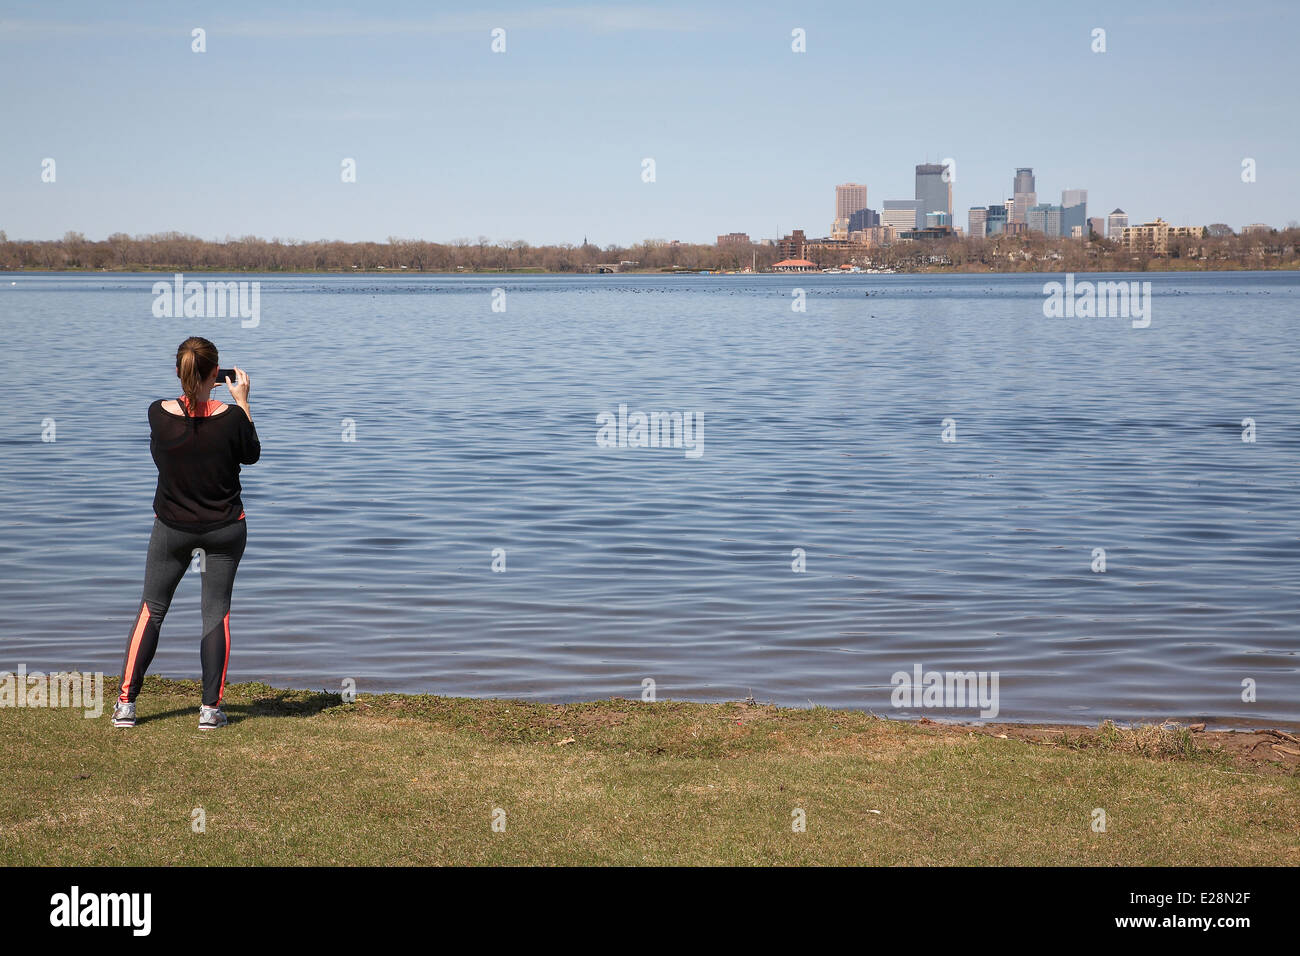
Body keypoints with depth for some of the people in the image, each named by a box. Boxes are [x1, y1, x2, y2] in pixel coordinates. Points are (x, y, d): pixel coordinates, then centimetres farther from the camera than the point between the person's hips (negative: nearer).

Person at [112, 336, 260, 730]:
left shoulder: (159, 414, -14)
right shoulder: (231, 417, -17)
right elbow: (251, 454, 2)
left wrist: (193, 393, 10)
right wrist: (242, 402, 6)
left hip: (173, 527, 1)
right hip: (225, 529, -1)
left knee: (152, 609, 13)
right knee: (216, 613, 8)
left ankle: (126, 703, 13)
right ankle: (211, 708, 8)